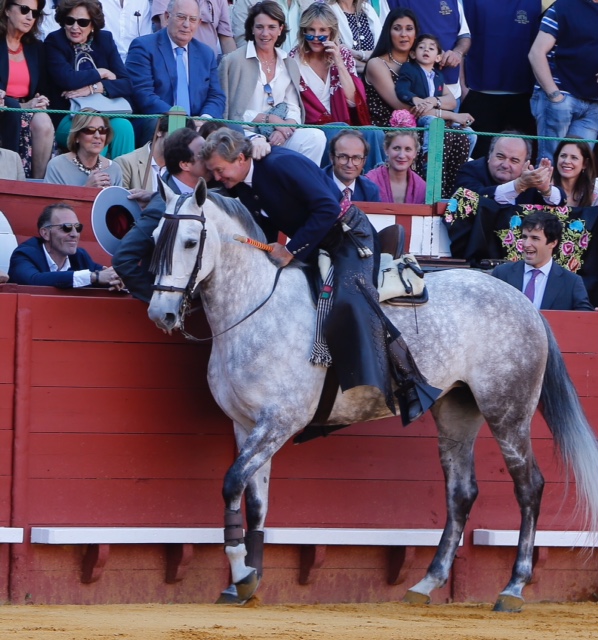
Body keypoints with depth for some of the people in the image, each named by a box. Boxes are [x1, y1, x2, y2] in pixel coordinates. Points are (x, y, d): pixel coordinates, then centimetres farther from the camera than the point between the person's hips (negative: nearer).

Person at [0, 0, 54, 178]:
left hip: (26, 109, 4)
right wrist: (22, 106, -24)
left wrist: (40, 102, -8)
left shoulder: (36, 48, 15)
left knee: (43, 123, -30)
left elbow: (41, 90, 17)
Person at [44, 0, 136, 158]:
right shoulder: (54, 42, -3)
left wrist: (93, 88, -16)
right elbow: (67, 79, -19)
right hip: (66, 121, -3)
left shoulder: (105, 40, 7)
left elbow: (127, 84, -1)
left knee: (123, 126, -28)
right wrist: (101, 73, -5)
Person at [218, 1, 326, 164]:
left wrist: (284, 129, -13)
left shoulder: (289, 64, 16)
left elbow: (293, 109, 10)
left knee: (316, 137, -27)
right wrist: (270, 119, -11)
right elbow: (232, 111, -2)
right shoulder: (233, 61, 1)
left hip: (280, 134, 4)